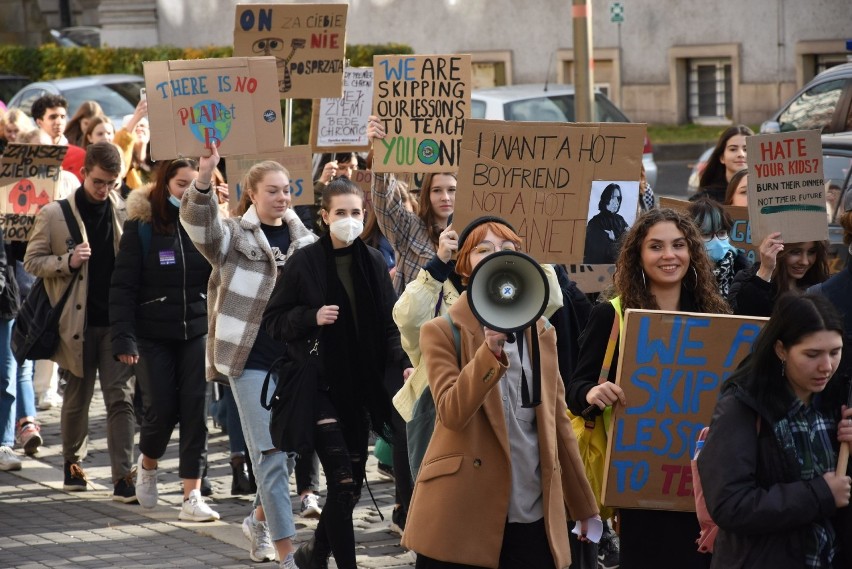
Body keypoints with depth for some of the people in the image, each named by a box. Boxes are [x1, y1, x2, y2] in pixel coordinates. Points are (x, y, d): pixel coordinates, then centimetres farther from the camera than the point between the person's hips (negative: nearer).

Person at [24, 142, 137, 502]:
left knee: (121, 398, -5)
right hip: (77, 322, -1)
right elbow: (32, 261, 1)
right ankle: (73, 463, 32)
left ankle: (123, 478, -7)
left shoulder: (126, 214, 5)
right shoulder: (54, 215, 0)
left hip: (117, 322, 1)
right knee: (77, 399, 12)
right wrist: (67, 261, -17)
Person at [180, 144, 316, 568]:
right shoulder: (233, 236, -4)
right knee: (271, 454, -9)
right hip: (251, 360, -5)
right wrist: (203, 179, -41)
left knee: (291, 448, 11)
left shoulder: (305, 240, 9)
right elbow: (198, 222, -25)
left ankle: (260, 519, 38)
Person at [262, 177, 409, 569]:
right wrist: (311, 317, -18)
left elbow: (389, 325, 8)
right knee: (342, 481, -12)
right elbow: (272, 320, -2)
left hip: (359, 385, 5)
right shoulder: (304, 263, -6)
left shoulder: (373, 263, 5)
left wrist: (403, 364, -9)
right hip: (319, 384, -5)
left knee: (353, 480, 10)